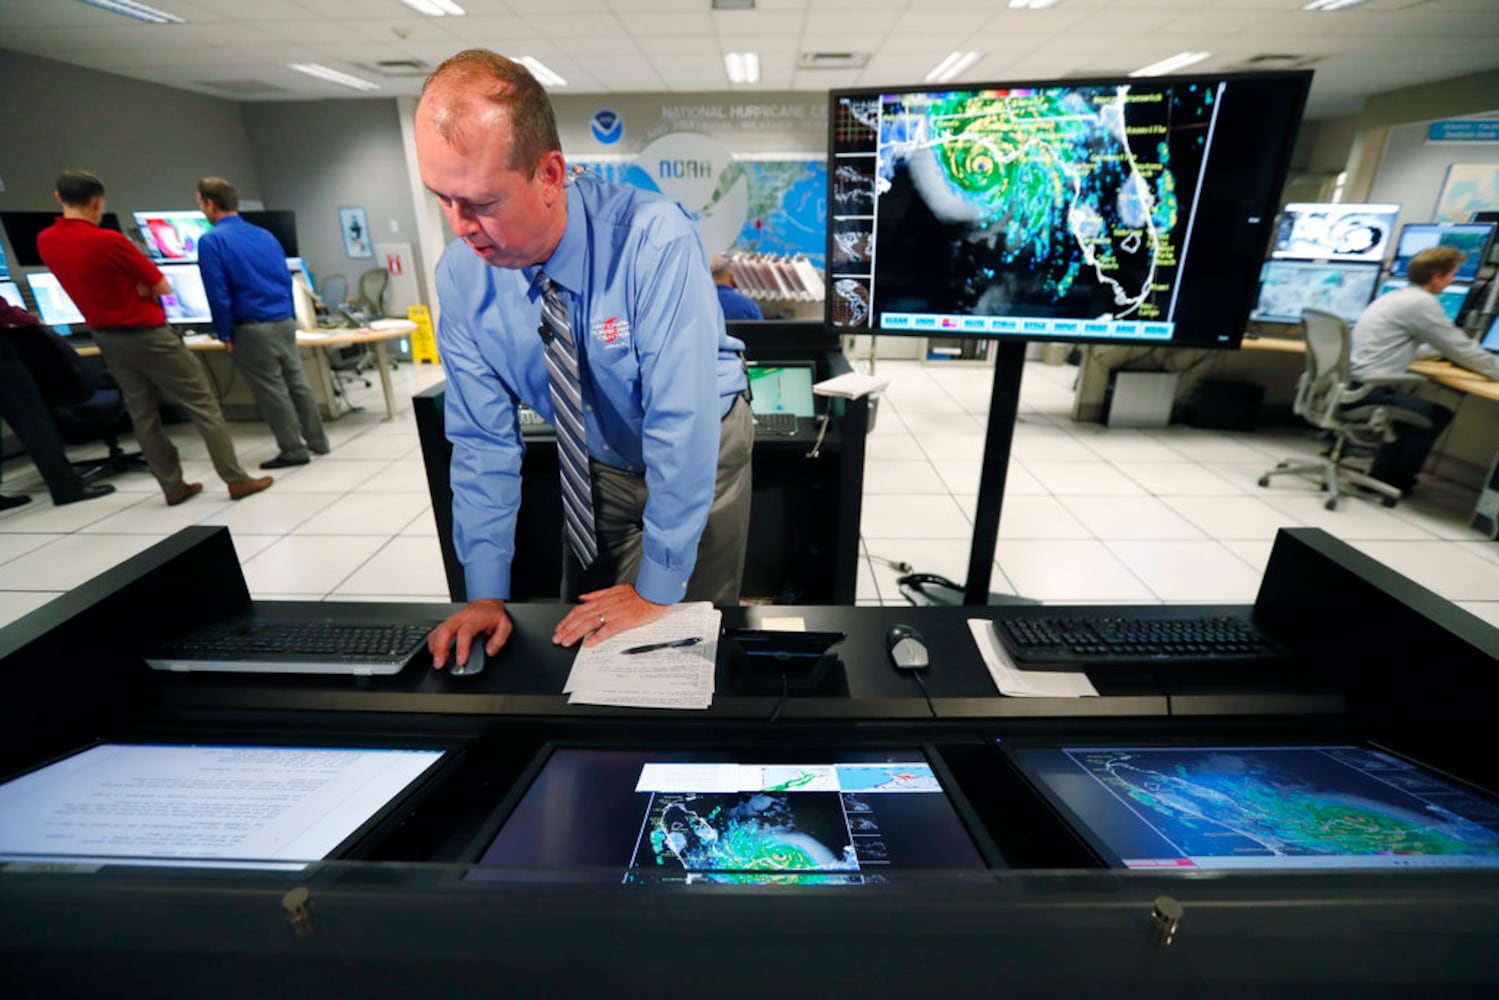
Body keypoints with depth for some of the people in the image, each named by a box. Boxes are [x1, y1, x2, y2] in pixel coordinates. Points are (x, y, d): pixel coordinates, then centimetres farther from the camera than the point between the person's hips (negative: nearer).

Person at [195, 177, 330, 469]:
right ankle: (318, 441, 19)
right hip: (285, 321, 6)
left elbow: (218, 294, -12)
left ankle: (294, 450, 7)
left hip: (253, 329, -6)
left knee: (271, 391, 2)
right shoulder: (265, 234, 10)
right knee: (297, 382, 12)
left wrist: (225, 335, -3)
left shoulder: (211, 241, -10)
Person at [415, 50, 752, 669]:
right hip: (599, 464, 4)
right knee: (583, 636, 16)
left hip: (701, 448, -3)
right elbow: (483, 437, -10)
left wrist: (657, 590, -27)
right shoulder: (461, 274, -16)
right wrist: (486, 593, -13)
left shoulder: (654, 241, -32)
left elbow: (682, 422, -33)